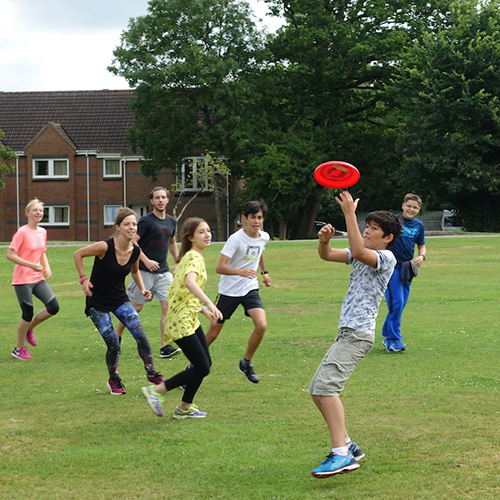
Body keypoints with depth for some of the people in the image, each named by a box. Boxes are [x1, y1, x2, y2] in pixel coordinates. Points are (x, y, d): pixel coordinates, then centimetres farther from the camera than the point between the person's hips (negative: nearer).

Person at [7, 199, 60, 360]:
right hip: (22, 280, -7)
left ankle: (29, 328, 20)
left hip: (38, 279, 7)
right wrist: (32, 265, -24)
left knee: (53, 307, -4)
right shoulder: (22, 232, -13)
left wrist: (47, 267, 3)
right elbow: (10, 255, -17)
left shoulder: (43, 232, 8)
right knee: (28, 314, -3)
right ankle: (19, 349, 15)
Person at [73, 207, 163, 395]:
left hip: (120, 300, 5)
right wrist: (83, 279, -14)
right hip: (98, 303, -4)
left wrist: (142, 288, 1)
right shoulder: (105, 247, -23)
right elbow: (78, 254, -10)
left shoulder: (135, 251, -6)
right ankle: (114, 380, 20)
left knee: (140, 335, -12)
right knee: (113, 345, -6)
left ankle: (151, 373, 4)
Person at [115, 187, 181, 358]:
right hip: (144, 272, -5)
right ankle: (117, 336, 23)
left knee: (168, 306, -6)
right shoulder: (146, 220, -10)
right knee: (136, 307, 3)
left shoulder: (171, 222, 11)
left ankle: (165, 347, -6)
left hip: (163, 272, 5)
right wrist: (146, 260, -22)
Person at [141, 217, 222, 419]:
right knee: (202, 368, -8)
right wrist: (210, 304, -48)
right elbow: (190, 282, -37)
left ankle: (185, 408, 20)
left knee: (205, 364, 12)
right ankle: (156, 391, 0)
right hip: (181, 322, -10)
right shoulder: (194, 257, -16)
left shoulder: (189, 257, 15)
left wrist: (203, 309, 29)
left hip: (190, 320, 10)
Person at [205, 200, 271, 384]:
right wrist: (240, 272, -43)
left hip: (250, 289, 4)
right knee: (213, 333, 3)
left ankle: (246, 363, 4)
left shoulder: (264, 237, -1)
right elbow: (220, 267, -28)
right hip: (229, 290, -4)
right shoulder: (236, 239, -21)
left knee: (261, 326, -18)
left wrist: (264, 272, 24)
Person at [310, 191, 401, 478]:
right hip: (347, 333, 10)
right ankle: (348, 447, 17)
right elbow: (327, 255, 17)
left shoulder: (387, 258, -8)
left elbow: (358, 251, -26)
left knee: (326, 385, -24)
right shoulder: (361, 255, 19)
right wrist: (324, 240, -5)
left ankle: (341, 455, -30)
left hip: (358, 335, -10)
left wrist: (350, 214, -25)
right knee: (318, 390, 10)